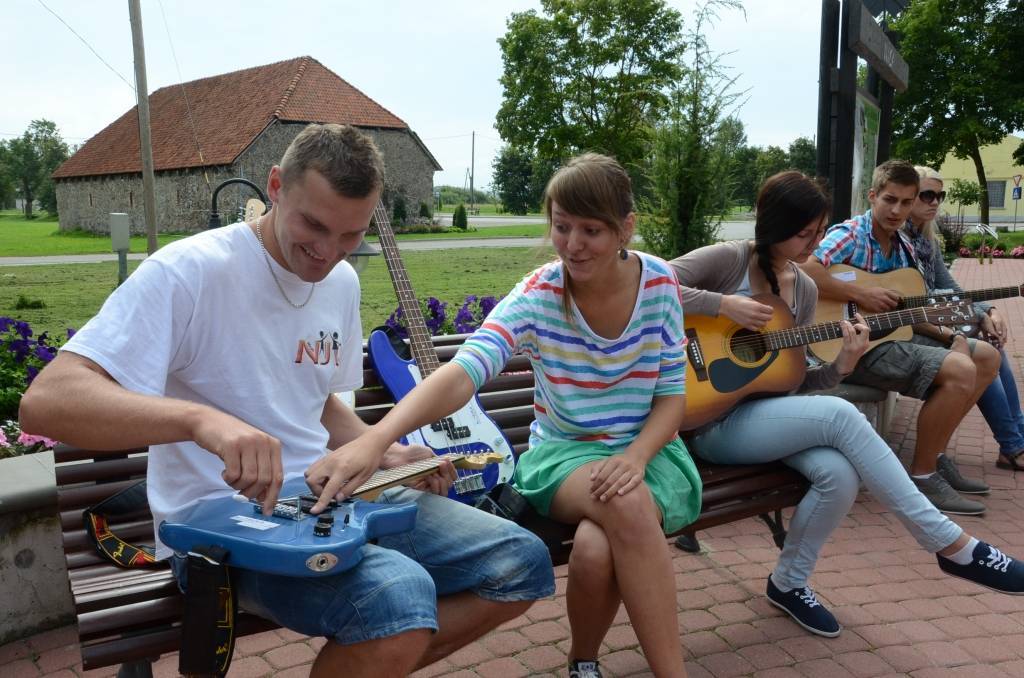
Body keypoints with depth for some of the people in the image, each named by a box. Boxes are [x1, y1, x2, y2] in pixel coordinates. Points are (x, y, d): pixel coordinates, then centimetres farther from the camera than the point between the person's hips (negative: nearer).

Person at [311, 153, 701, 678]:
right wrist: (373, 439, -50)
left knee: (597, 549, -32)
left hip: (647, 450, 1)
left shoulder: (659, 283, -8)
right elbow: (462, 372, -33)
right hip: (563, 453, -1)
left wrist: (636, 458, -22)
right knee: (626, 505, -36)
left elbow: (672, 395, -2)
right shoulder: (538, 295, -17)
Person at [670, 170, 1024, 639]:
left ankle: (788, 582, 2)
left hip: (765, 410, 6)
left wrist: (840, 366, -8)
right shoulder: (727, 260, -7)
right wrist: (724, 305, -22)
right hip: (712, 420, -6)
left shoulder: (805, 288, 11)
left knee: (839, 473, -24)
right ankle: (952, 545, -15)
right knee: (841, 415, -27)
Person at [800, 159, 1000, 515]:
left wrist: (949, 334, 2)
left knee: (987, 356, 11)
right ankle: (923, 477, -10)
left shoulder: (903, 246, 14)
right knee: (960, 370, -24)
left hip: (895, 334, 10)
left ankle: (936, 455, 14)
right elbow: (801, 271, -31)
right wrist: (861, 294, -27)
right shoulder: (849, 235, -12)